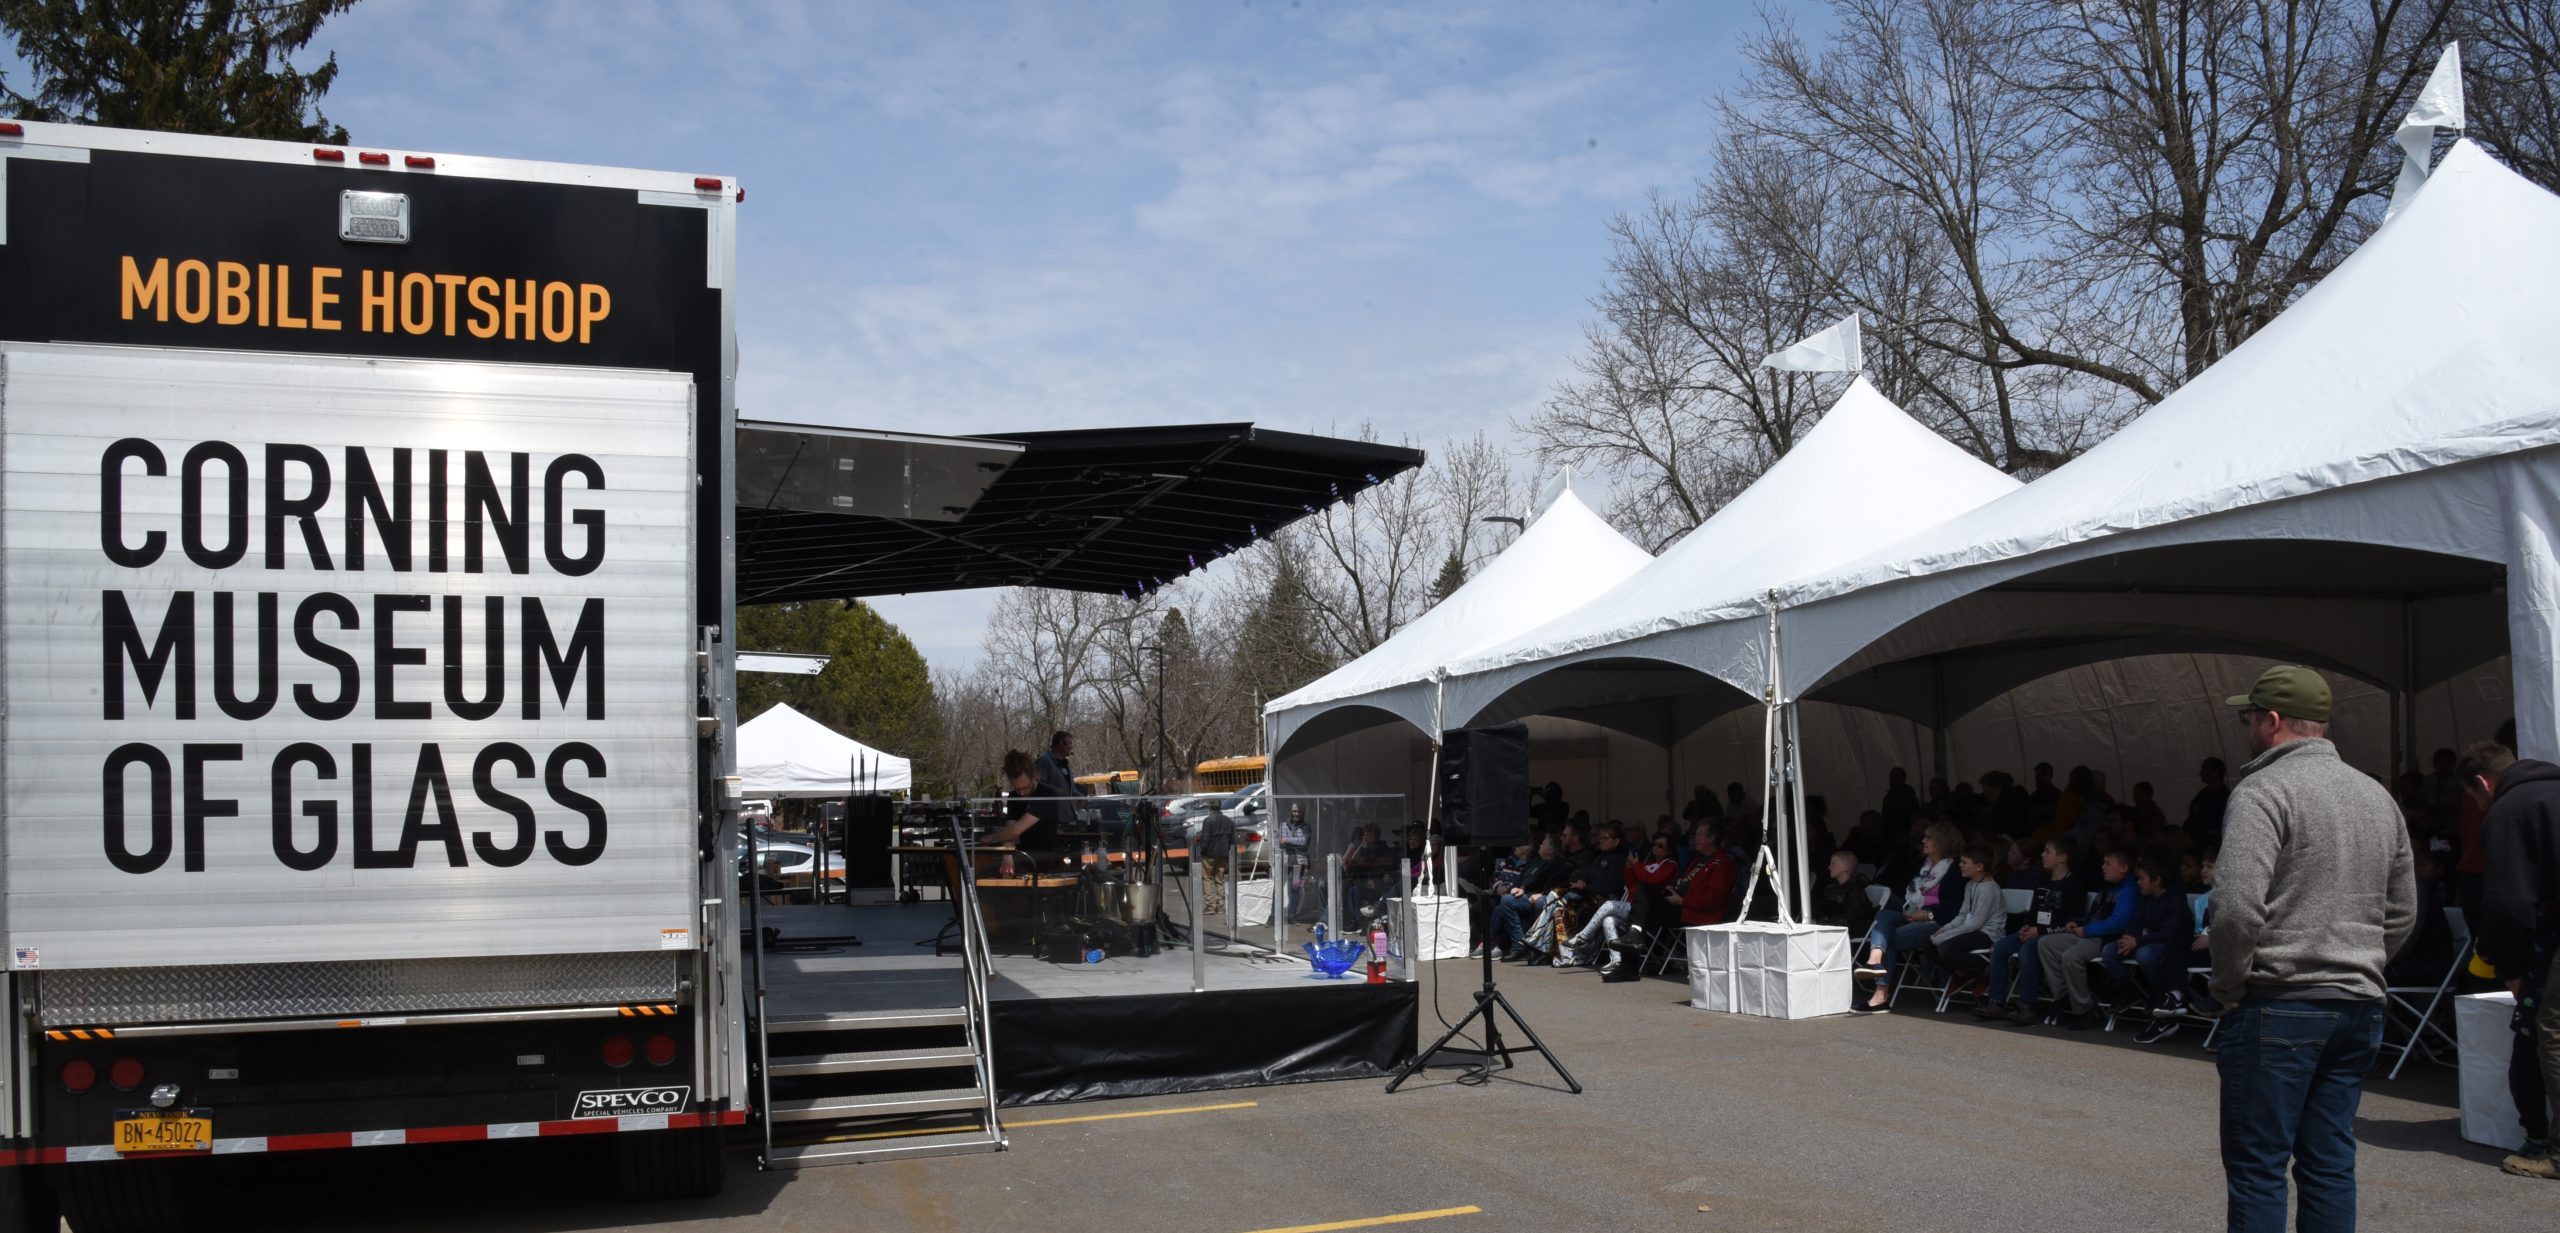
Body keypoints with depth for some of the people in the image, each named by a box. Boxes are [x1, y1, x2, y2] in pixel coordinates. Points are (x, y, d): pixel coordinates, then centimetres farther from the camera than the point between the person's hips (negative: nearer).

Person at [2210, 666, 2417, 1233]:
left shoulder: (2263, 791, -11)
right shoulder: (2377, 796, 14)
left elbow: (2237, 908, -20)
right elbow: (2402, 914, 18)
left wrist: (2229, 986, -7)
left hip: (2279, 1009, -7)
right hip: (2360, 1007, 7)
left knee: (2257, 1169, -1)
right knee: (2330, 1165, 12)